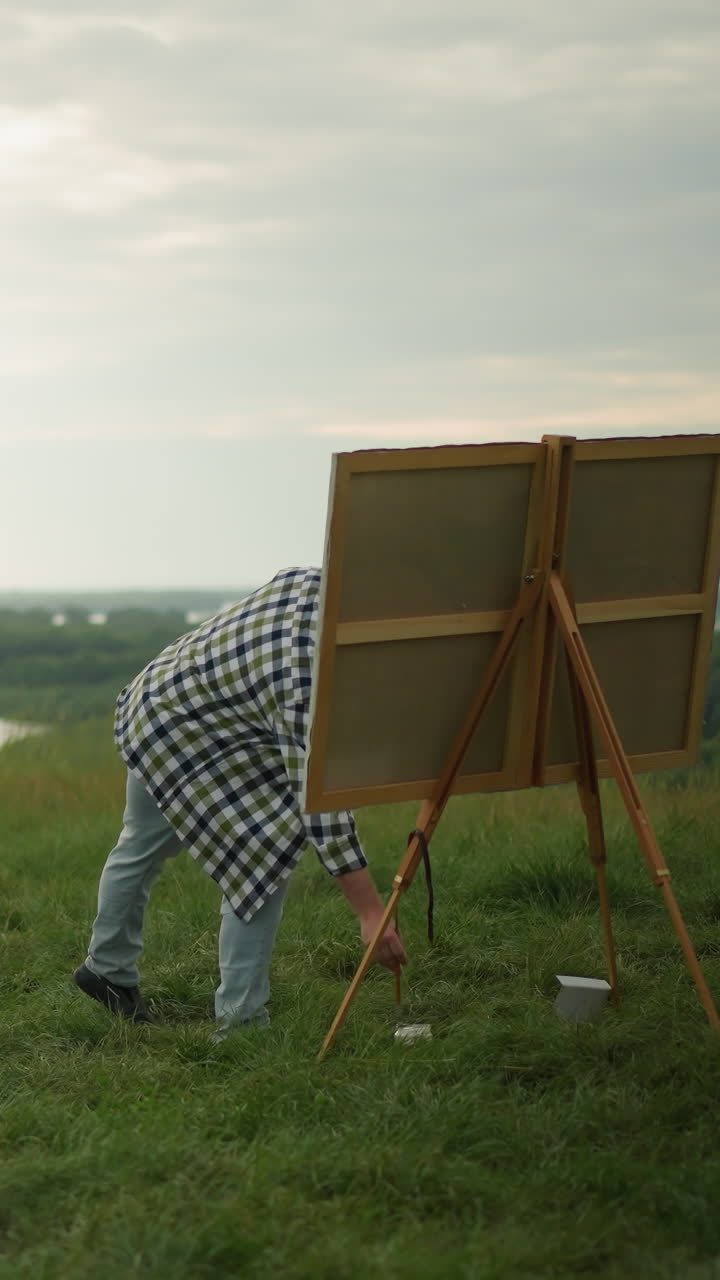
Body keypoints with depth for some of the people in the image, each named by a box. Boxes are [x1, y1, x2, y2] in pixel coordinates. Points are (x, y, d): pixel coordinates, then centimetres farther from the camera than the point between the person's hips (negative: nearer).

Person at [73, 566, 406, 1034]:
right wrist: (371, 913, -34)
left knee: (143, 849, 27)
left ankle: (107, 970, 48)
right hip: (182, 734, -10)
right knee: (263, 857, -14)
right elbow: (320, 803, -35)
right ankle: (240, 1022, -8)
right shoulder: (308, 675, -35)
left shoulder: (316, 581, -12)